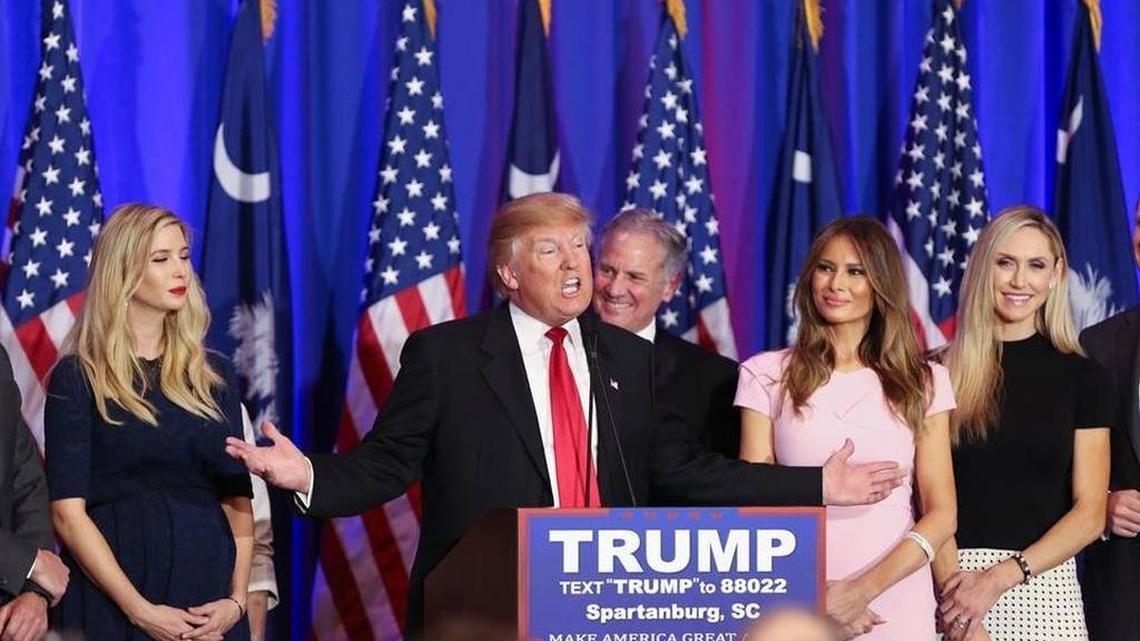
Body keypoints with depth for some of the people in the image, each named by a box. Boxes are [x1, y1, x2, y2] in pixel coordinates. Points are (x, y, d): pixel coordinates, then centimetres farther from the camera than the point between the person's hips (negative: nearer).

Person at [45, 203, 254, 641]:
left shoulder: (213, 375, 10)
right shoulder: (77, 378, -2)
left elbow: (238, 499, 8)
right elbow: (67, 511, -8)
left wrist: (237, 600, -7)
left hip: (210, 604, 3)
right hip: (111, 600, -3)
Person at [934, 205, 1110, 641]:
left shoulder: (1083, 378, 6)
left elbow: (1089, 512, 1)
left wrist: (1001, 577, -11)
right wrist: (954, 587, -15)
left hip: (1045, 588, 1)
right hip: (954, 581, -1)